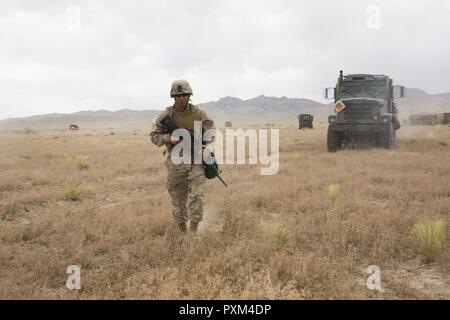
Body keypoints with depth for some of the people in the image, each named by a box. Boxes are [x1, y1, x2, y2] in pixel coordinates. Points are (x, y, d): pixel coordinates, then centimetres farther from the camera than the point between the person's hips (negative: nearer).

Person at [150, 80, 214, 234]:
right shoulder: (165, 115, -2)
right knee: (178, 198, 8)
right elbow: (154, 136, 0)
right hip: (175, 162, 0)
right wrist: (169, 138, -19)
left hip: (196, 160, 0)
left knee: (196, 195, -10)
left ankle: (194, 228, 4)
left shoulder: (199, 113, -1)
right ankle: (182, 230, 26)